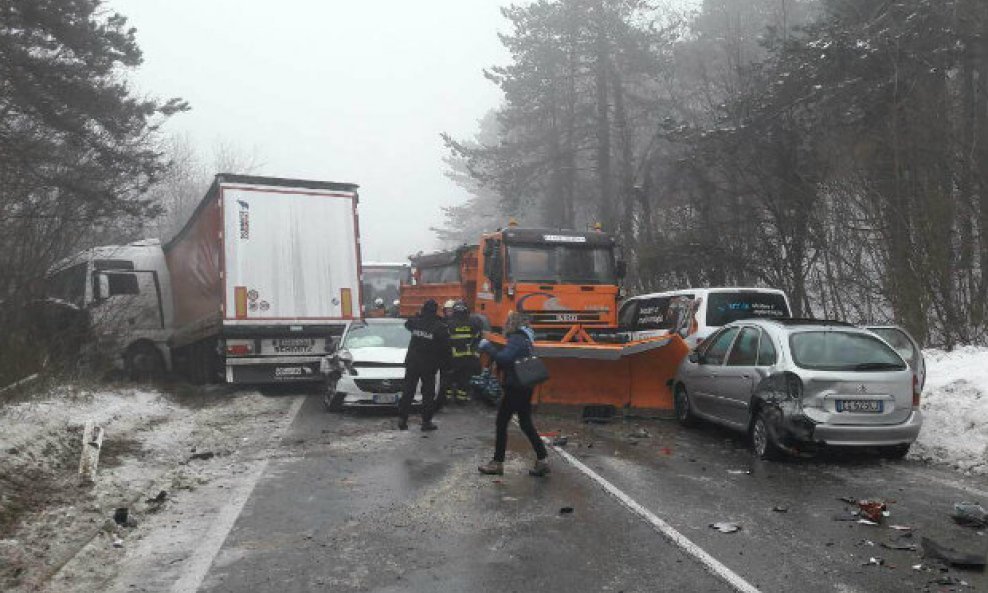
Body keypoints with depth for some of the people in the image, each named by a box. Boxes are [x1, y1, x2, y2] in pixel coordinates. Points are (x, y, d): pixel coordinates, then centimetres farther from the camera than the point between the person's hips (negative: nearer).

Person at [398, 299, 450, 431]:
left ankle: (402, 419, 10)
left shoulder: (415, 321, -2)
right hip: (429, 365, -3)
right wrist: (445, 363, 3)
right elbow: (445, 348, -10)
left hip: (412, 363, 3)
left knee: (408, 391, 9)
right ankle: (426, 421, 8)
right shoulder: (440, 327, -12)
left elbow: (407, 325, 23)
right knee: (428, 393, 6)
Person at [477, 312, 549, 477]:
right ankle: (542, 460, 15)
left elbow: (504, 358, -29)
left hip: (514, 388, -10)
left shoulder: (516, 339, -15)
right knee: (526, 424, 14)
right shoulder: (525, 338, 15)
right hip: (524, 387, 10)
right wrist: (491, 349, 5)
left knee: (501, 423, -1)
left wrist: (487, 347, -19)